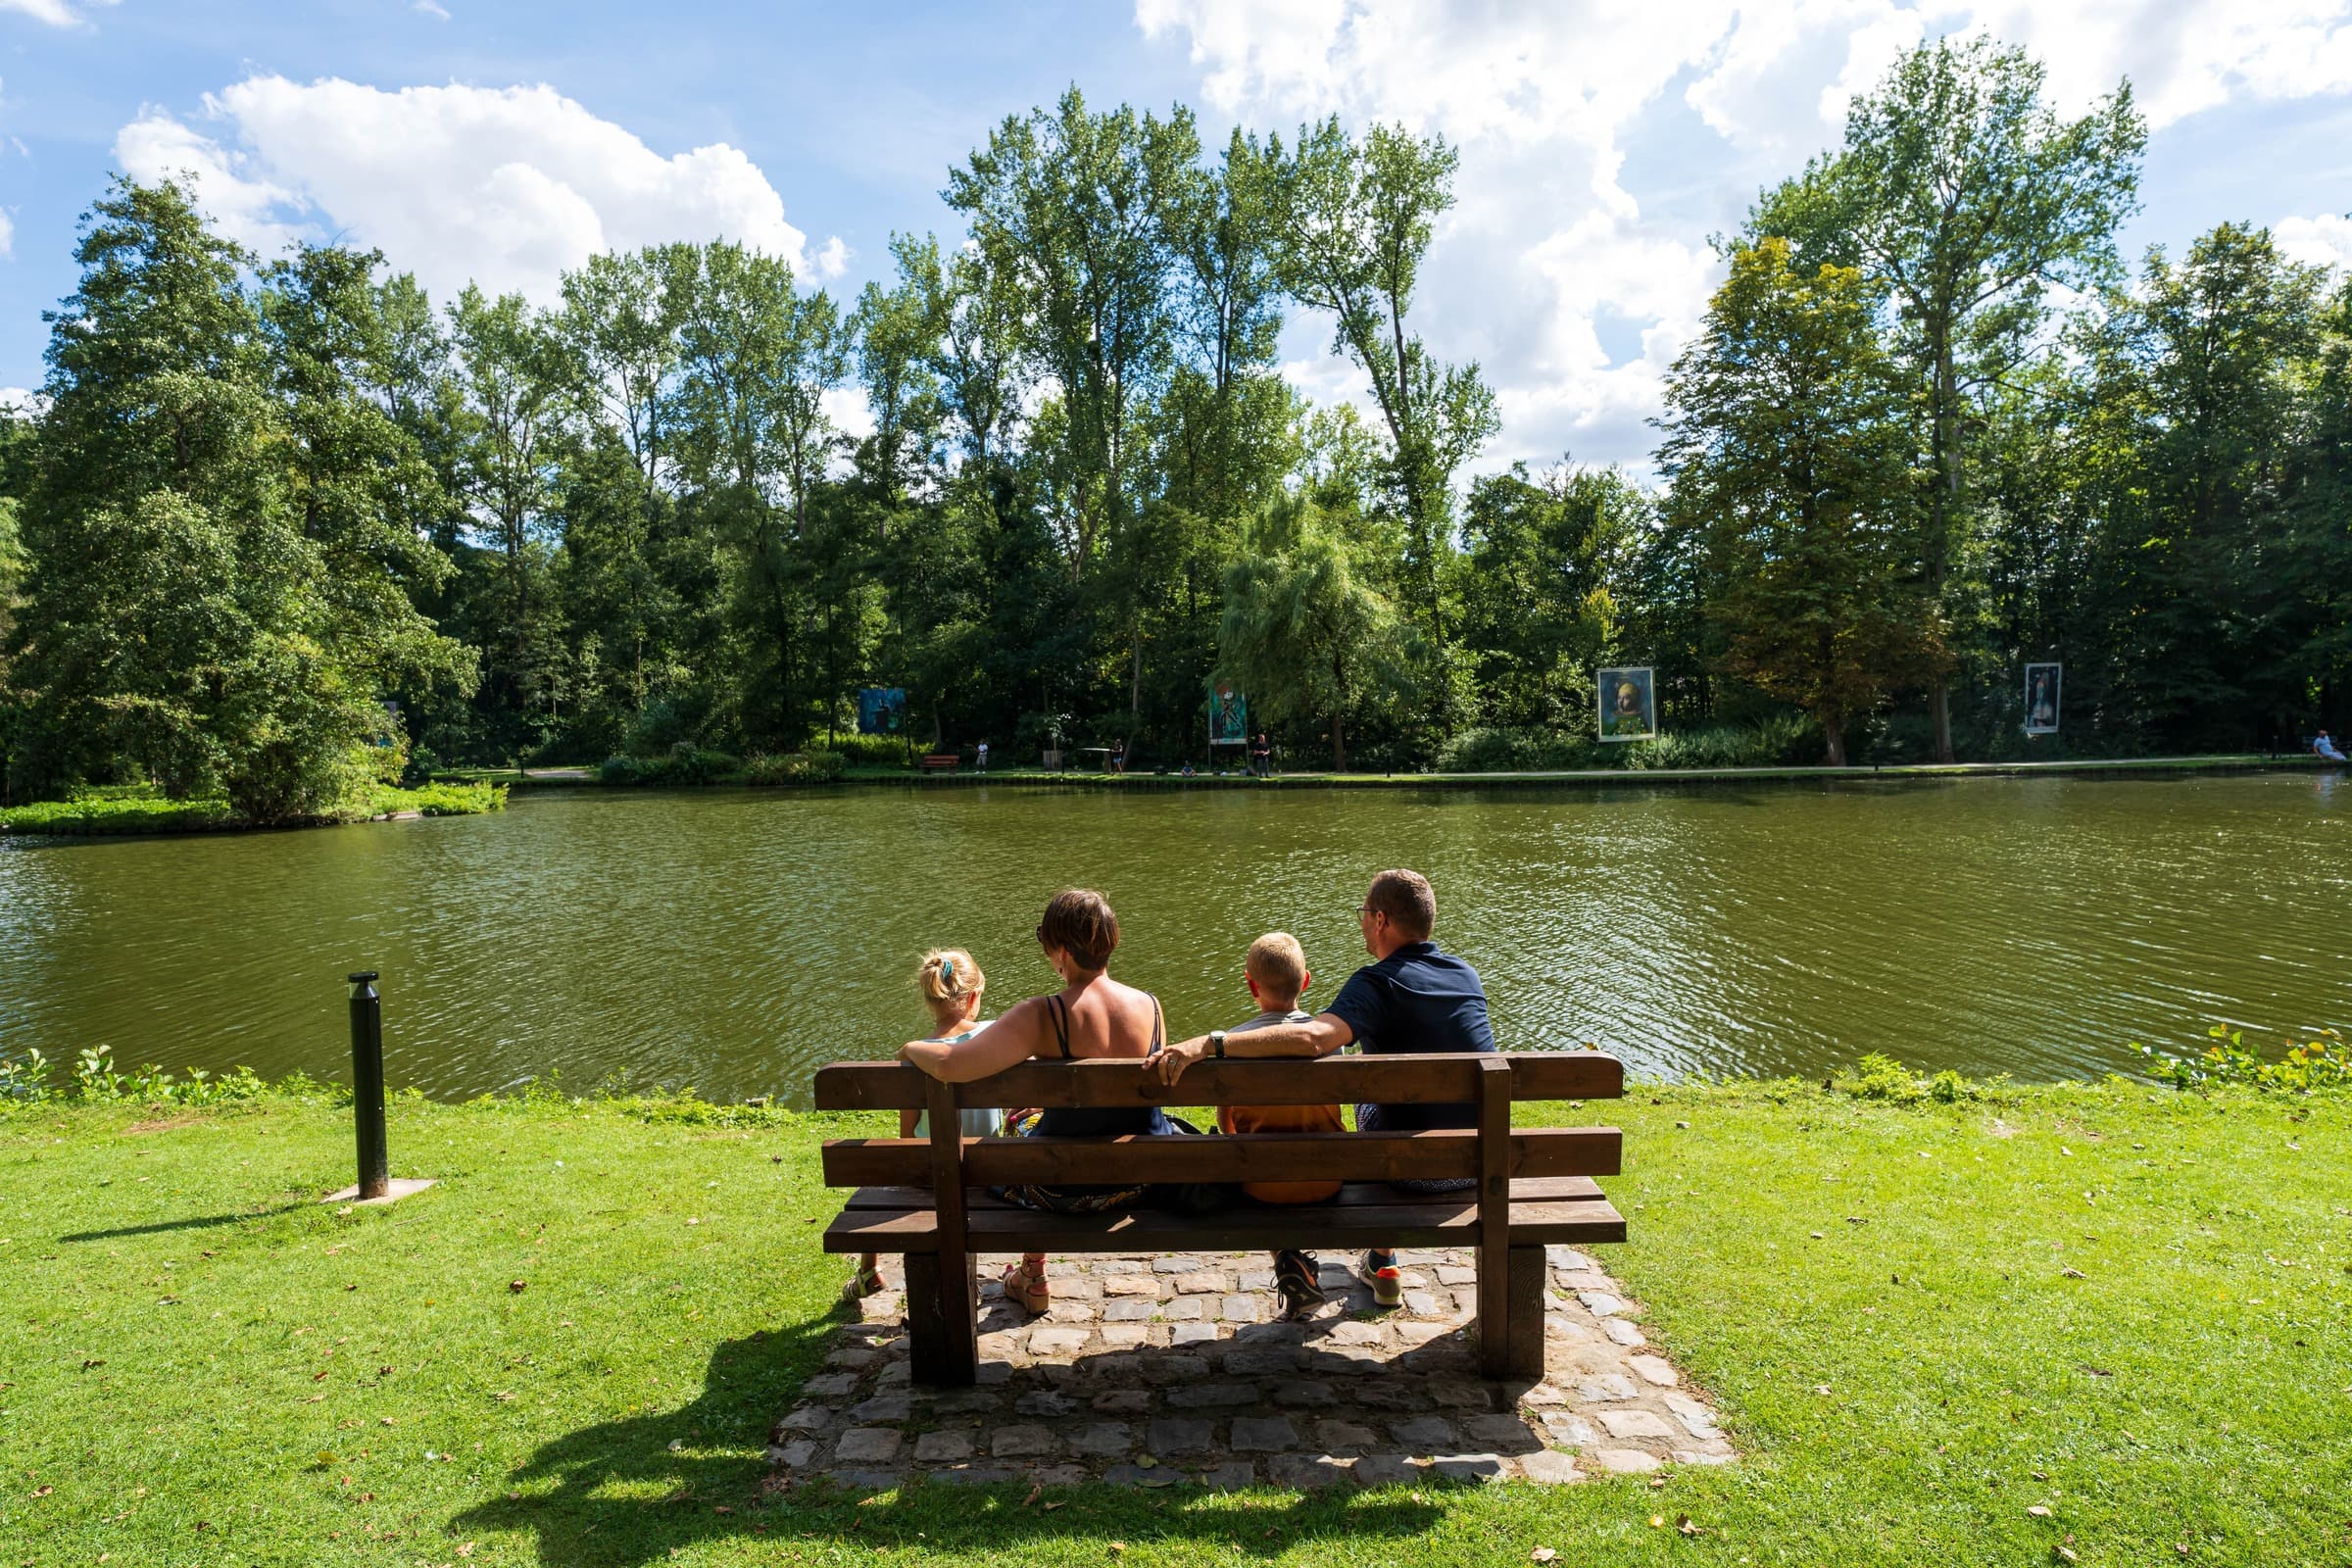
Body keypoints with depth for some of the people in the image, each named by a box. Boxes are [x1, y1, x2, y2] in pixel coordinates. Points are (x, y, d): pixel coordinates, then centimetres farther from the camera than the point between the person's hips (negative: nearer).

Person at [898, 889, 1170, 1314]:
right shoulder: (1151, 1006, -11)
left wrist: (913, 1048, -9)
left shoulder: (1042, 1017, -26)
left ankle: (1032, 1278, 46)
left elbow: (948, 1064, -33)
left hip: (1067, 1191, -5)